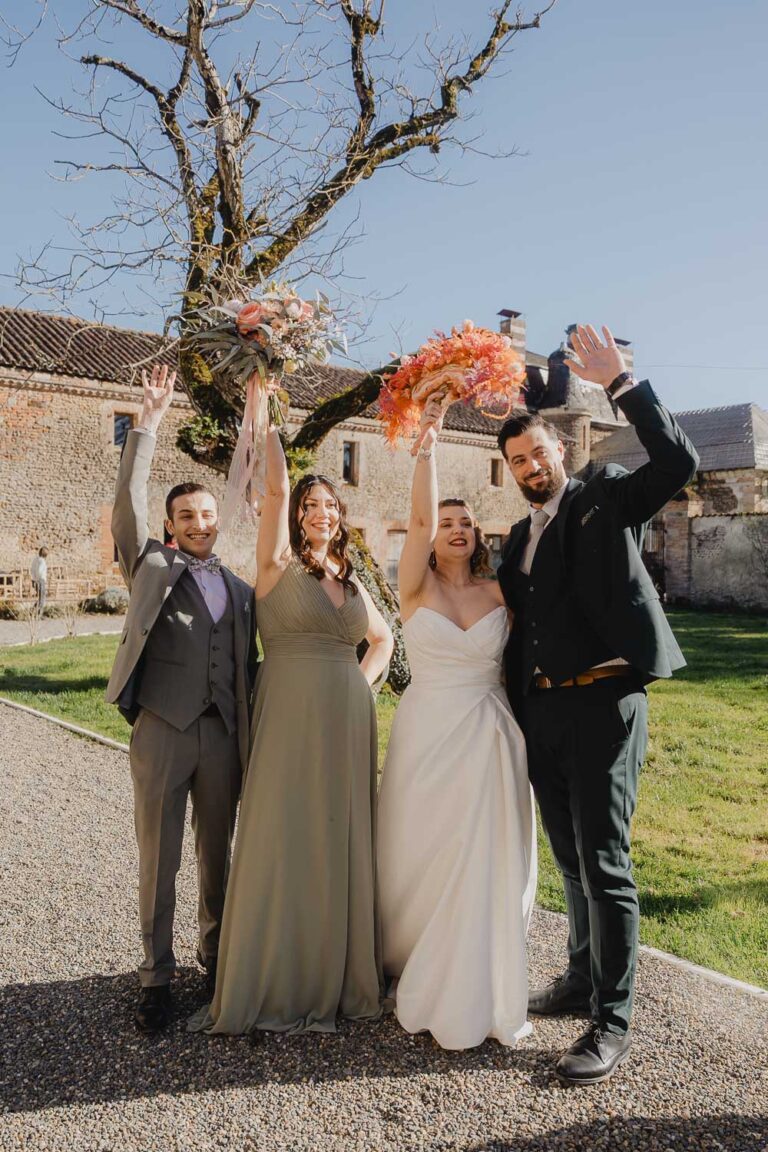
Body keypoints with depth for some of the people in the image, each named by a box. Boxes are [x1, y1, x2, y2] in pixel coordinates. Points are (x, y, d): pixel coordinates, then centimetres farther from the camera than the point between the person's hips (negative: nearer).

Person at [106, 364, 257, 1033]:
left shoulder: (241, 590, 14)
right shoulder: (152, 566, 6)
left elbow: (249, 669, 14)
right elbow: (129, 500, -7)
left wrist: (253, 737, 9)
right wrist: (151, 421, -10)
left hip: (224, 736, 3)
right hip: (161, 731, -3)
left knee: (217, 857, 14)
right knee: (158, 860, 5)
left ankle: (216, 959, 31)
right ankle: (157, 979, 19)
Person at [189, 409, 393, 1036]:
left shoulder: (351, 581, 14)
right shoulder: (279, 564, 0)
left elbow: (383, 638, 28)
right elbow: (275, 487, -13)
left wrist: (362, 683, 12)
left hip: (349, 725, 5)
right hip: (291, 721, -5)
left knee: (343, 844, 10)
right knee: (284, 844, 0)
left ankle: (339, 975, 26)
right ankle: (276, 983, 16)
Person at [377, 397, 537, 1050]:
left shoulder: (500, 593, 6)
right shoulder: (417, 588, -2)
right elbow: (419, 514, -14)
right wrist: (427, 441, -21)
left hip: (490, 739, 2)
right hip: (427, 736, -2)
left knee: (486, 865, 5)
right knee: (423, 861, 7)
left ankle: (479, 992, 23)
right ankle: (419, 977, 29)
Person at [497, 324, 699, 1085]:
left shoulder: (608, 497, 0)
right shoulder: (520, 536, 16)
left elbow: (678, 461, -19)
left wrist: (619, 382, -21)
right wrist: (514, 717, 14)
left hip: (603, 703, -6)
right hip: (541, 711, 7)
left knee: (603, 863, -3)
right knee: (571, 860, 18)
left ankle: (611, 1023, 10)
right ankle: (583, 978, 35)